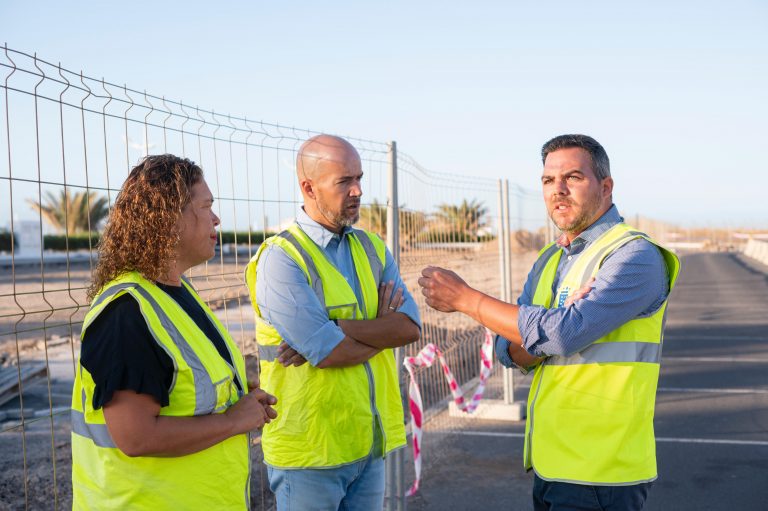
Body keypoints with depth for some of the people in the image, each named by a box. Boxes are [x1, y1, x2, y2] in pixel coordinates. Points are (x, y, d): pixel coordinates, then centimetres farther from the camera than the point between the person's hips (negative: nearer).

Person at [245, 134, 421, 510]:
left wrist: (337, 331, -20)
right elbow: (329, 353, -22)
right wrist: (380, 330, -4)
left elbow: (410, 326, -6)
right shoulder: (281, 258, -14)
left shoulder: (372, 248, 8)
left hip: (370, 442, 6)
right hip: (310, 449, -6)